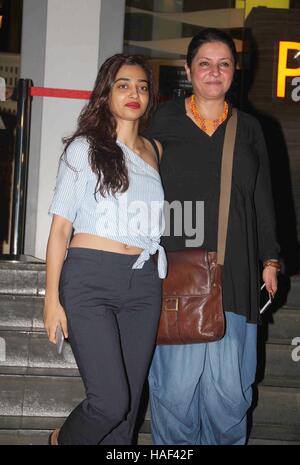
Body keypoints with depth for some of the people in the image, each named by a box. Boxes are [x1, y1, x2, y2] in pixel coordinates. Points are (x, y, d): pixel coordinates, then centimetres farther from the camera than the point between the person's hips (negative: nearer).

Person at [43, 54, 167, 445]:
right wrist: (52, 299, -7)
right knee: (111, 401, -11)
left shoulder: (155, 151, 15)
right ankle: (64, 439, 19)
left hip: (144, 284, 5)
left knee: (128, 406, 6)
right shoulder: (85, 148, 2)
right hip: (90, 280, -4)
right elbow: (61, 226, -1)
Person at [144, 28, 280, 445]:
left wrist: (269, 259, 11)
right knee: (177, 379, -2)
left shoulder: (248, 129, 13)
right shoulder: (164, 122, 6)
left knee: (228, 385, 0)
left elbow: (262, 199, 16)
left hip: (233, 274, 2)